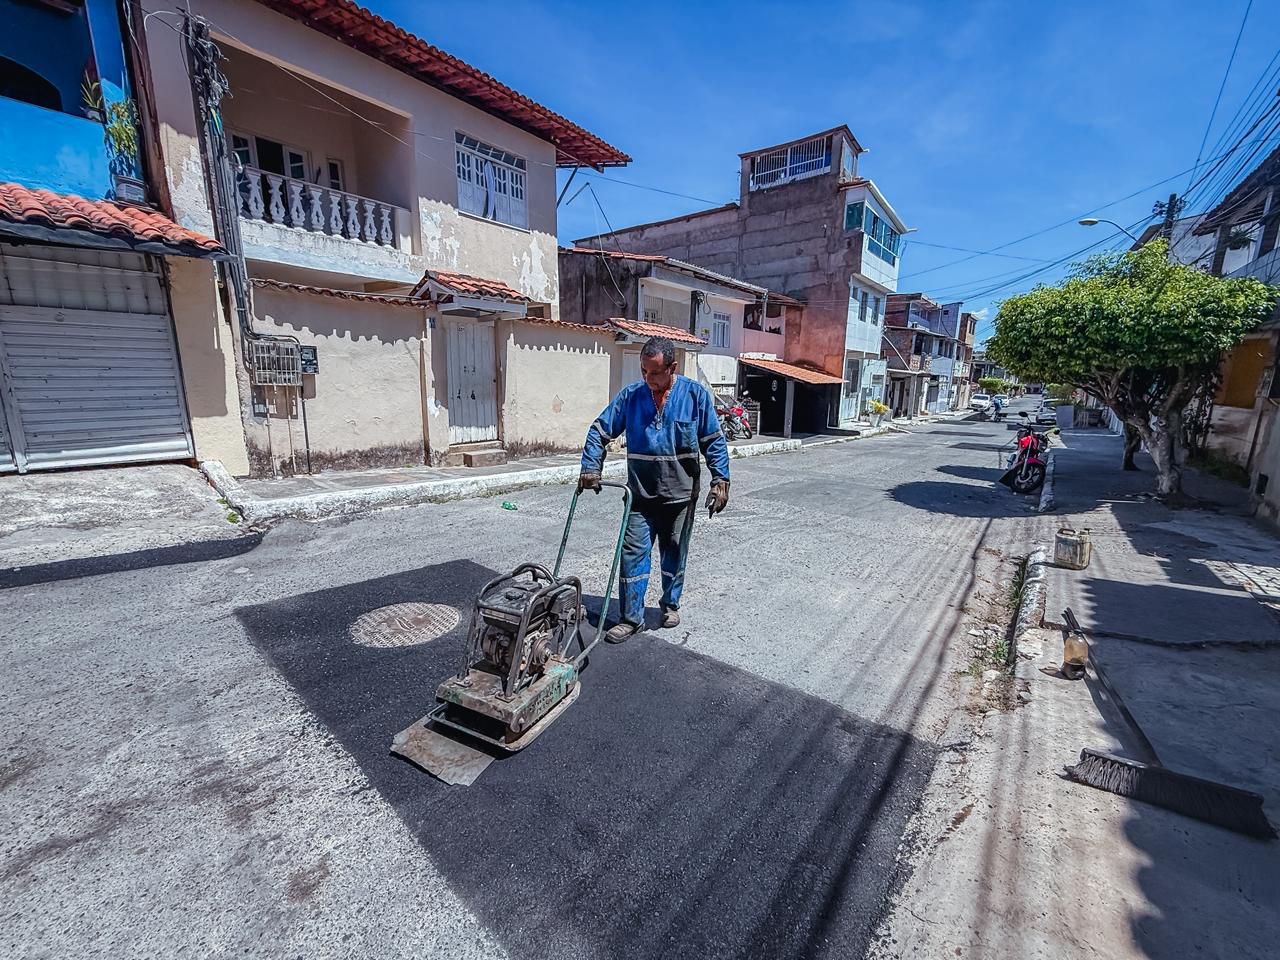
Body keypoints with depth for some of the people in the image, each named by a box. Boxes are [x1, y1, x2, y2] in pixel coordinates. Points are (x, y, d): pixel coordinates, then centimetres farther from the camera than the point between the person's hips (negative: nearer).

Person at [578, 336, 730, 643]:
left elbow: (714, 441, -3)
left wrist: (720, 481, -9)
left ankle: (670, 604, 36)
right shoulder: (630, 395, -3)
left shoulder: (696, 395, -7)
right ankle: (631, 617, 15)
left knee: (674, 555, 15)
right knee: (633, 554, 1)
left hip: (680, 495, -1)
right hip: (640, 495, 1)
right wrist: (590, 468, -9)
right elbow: (599, 432, 1)